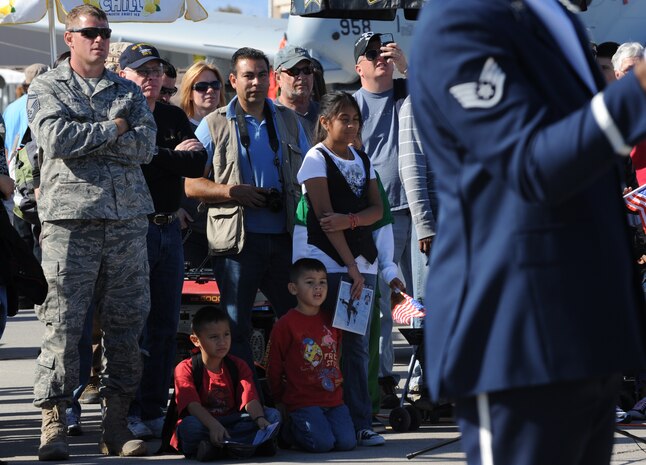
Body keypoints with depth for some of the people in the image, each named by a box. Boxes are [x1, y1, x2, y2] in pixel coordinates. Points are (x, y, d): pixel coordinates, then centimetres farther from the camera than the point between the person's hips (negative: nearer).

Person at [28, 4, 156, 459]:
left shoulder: (128, 91, 17)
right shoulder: (47, 87, 8)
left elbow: (146, 145, 1)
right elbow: (55, 137, -11)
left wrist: (86, 140, -7)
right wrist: (112, 130, -3)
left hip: (127, 219, 4)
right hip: (70, 218, -4)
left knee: (126, 323, 3)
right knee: (63, 323, -7)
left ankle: (117, 425, 8)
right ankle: (54, 425, -3)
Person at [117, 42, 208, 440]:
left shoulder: (175, 117, 15)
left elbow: (198, 164, 3)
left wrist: (154, 157, -6)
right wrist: (174, 156, -6)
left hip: (169, 228, 6)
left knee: (165, 326, 6)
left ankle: (155, 410, 12)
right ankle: (128, 412, -2)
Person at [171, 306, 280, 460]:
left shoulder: (238, 366, 8)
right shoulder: (185, 368, -4)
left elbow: (250, 398, -8)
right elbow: (192, 404, -21)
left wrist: (260, 419, -32)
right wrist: (213, 425, -40)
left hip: (231, 423, 4)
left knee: (273, 415, -19)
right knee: (190, 426, -38)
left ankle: (215, 447, -32)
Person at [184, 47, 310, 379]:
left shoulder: (288, 122, 15)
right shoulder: (215, 125, 4)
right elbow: (189, 183, 1)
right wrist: (232, 192, -14)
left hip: (286, 237, 3)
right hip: (239, 239, -3)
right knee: (235, 328, -2)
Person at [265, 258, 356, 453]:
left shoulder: (331, 321, 12)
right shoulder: (285, 325, -6)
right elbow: (273, 368, 0)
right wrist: (280, 401, 6)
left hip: (333, 398, 5)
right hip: (303, 401, -5)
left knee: (347, 442, -13)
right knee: (322, 443, -22)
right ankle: (290, 429, 9)